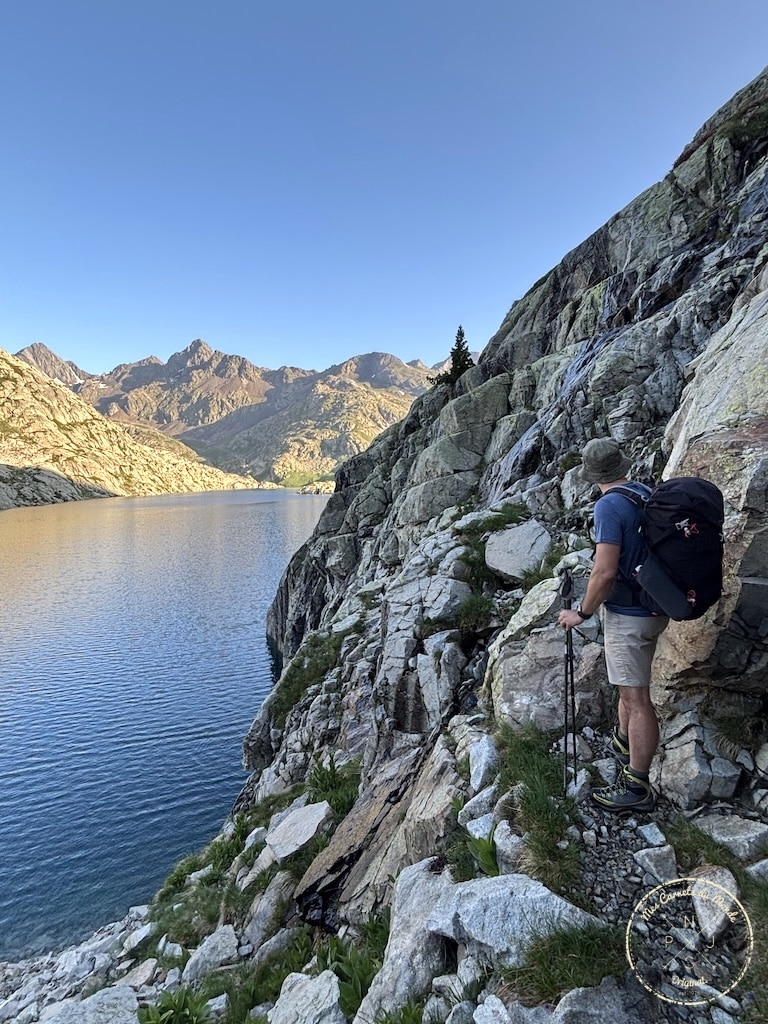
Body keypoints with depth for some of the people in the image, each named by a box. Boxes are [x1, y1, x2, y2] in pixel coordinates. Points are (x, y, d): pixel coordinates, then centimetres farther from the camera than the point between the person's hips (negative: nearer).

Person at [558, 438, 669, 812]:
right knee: (630, 684, 25)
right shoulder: (647, 494, 4)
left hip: (628, 614, -9)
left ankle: (637, 786, 10)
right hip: (655, 608, 9)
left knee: (636, 697, -1)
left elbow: (605, 572, -26)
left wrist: (582, 613, -13)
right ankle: (623, 742, 45)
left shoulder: (609, 506, -22)